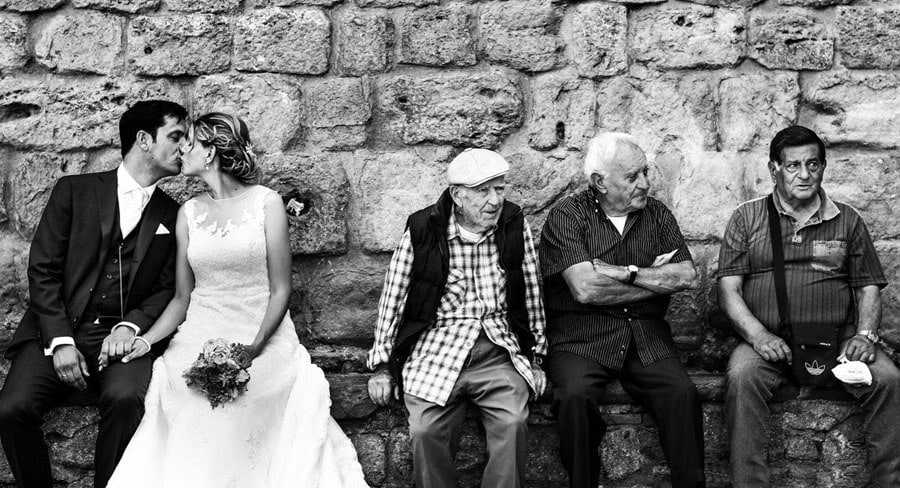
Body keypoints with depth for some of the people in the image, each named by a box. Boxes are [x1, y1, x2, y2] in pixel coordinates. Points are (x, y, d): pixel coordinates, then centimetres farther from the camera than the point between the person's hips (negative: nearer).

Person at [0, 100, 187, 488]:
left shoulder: (172, 216, 14)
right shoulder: (74, 191, 8)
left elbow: (167, 289, 10)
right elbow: (42, 270, 2)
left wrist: (130, 327, -10)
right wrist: (60, 340, -10)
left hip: (122, 335, 0)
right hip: (57, 330, 0)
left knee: (125, 398, -32)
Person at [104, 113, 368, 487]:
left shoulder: (266, 203, 1)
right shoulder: (189, 213, 12)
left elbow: (281, 289, -2)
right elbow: (182, 297, 12)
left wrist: (253, 348, -16)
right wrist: (146, 339, -5)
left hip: (264, 340, -2)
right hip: (200, 341, 3)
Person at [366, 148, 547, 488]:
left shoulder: (515, 225, 2)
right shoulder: (422, 230, -3)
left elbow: (531, 294, 12)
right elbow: (393, 298, 5)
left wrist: (535, 357, 14)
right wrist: (382, 366, 7)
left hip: (499, 348, 1)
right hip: (436, 348, -1)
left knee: (512, 424, -23)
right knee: (426, 432, -21)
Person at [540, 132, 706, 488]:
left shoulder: (657, 214, 13)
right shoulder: (567, 216, -2)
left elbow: (688, 277, 1)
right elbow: (585, 289, -15)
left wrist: (627, 273, -9)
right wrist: (657, 279, -4)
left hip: (647, 338, 3)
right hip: (582, 339, -3)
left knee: (683, 394, -23)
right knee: (575, 396, -31)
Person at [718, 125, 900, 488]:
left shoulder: (848, 221, 15)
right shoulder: (747, 219, 10)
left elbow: (868, 288, 15)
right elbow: (728, 288, 3)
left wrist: (864, 335, -5)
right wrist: (759, 336, -14)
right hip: (768, 341, -1)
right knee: (742, 376, -33)